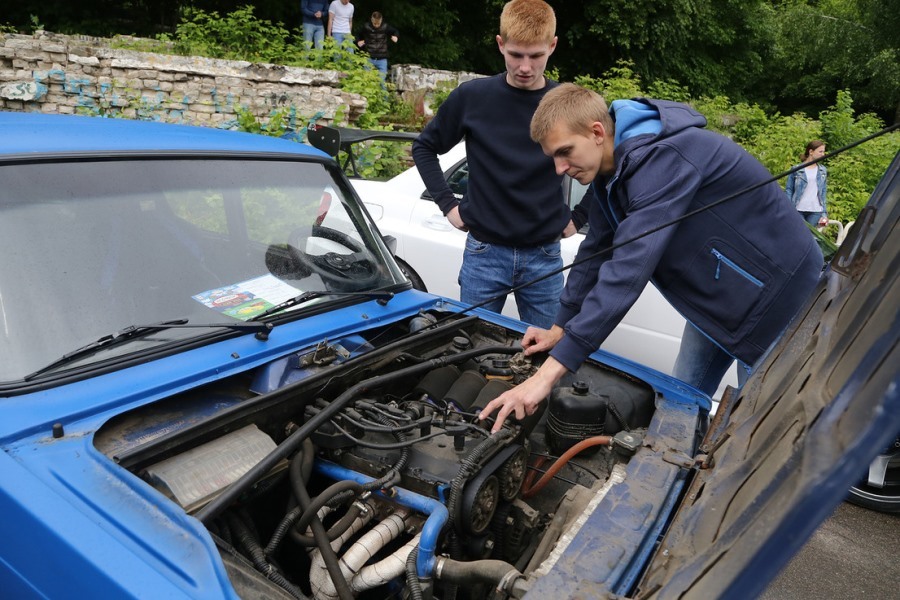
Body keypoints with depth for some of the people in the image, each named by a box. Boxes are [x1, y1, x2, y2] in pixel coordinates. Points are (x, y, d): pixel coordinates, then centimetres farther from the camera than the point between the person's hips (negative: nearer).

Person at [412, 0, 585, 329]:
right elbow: (424, 147, 9)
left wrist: (579, 217, 3)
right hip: (485, 253, 0)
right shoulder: (472, 97, -4)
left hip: (545, 256, 1)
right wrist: (448, 204, 1)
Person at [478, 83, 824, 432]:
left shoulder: (662, 157, -33)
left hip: (777, 290, -8)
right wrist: (559, 330, 3)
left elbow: (629, 270, -42)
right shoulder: (611, 169, -3)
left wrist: (550, 373, -44)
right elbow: (596, 252, 6)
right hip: (717, 295, 9)